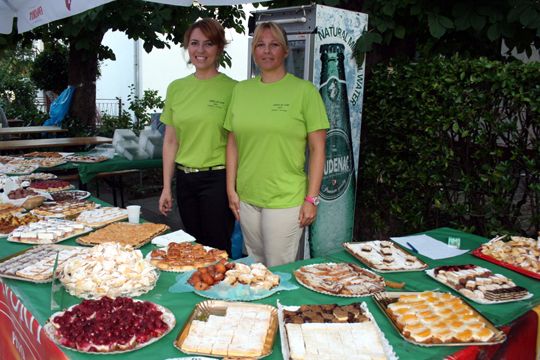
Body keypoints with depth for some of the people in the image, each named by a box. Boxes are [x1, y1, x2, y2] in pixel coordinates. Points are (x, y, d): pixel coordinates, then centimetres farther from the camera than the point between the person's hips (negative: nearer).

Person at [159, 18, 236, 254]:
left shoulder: (232, 89, -6)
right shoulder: (176, 88, 7)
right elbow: (170, 141, 10)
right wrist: (166, 188, 9)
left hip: (217, 179, -4)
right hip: (184, 179, 5)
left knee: (217, 250, 2)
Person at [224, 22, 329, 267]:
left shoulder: (304, 90, -5)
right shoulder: (241, 90, 6)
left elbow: (317, 148, -6)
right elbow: (233, 143, 11)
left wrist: (311, 198, -9)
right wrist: (231, 189, 7)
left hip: (286, 200, -4)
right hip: (246, 198, 4)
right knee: (255, 266, 17)